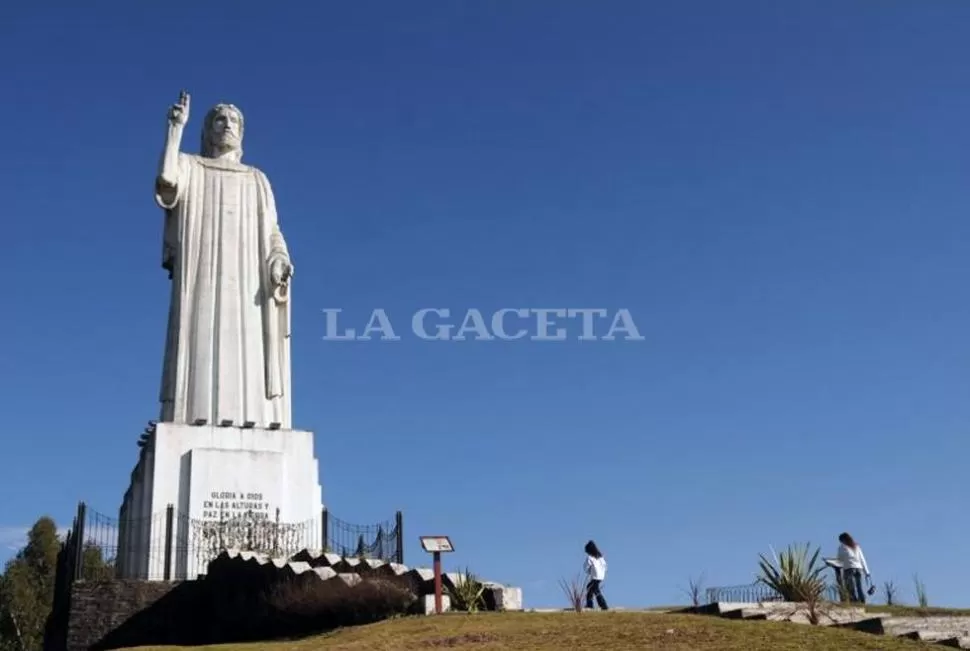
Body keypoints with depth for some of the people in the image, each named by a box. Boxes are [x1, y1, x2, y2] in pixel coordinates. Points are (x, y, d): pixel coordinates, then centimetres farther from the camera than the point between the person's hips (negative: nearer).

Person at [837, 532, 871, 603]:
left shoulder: (842, 547, 6)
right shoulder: (856, 546, 20)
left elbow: (840, 559, 12)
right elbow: (862, 560, 17)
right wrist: (866, 572, 15)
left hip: (849, 569, -5)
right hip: (858, 568, 5)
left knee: (852, 589, -8)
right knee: (859, 588, 4)